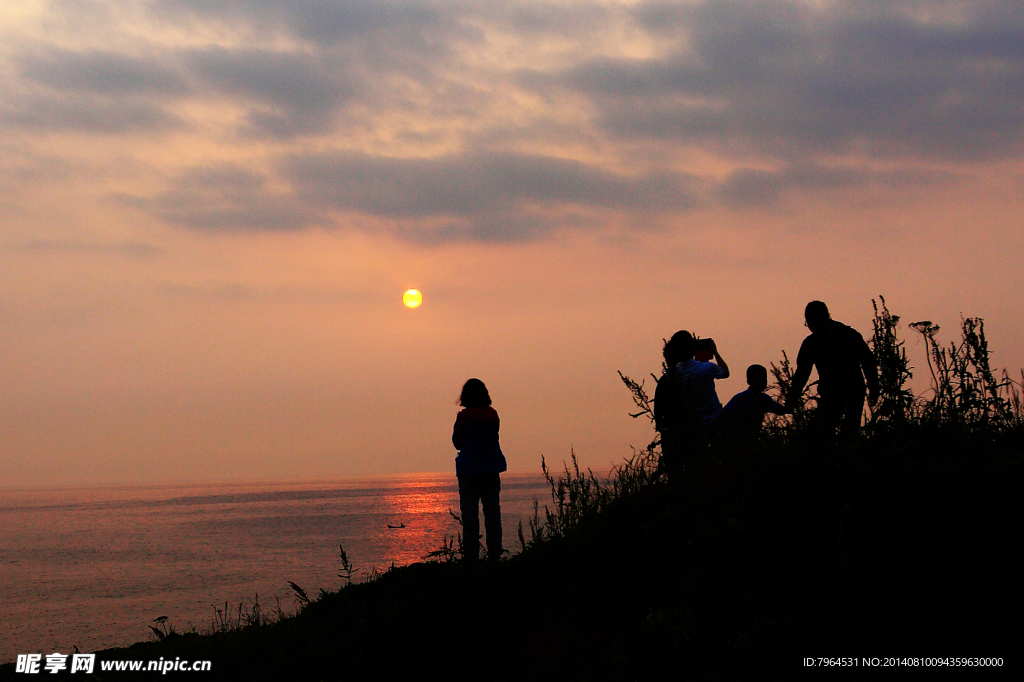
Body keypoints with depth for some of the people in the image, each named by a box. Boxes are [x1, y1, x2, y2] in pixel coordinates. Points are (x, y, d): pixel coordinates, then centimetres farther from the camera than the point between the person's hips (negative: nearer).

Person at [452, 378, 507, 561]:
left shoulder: (463, 417, -10)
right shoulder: (493, 415, 1)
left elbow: (457, 442, 1)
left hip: (468, 470, -3)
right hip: (491, 470, 3)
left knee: (470, 512, -2)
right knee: (492, 511, 7)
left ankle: (471, 554, -5)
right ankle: (494, 553, 5)